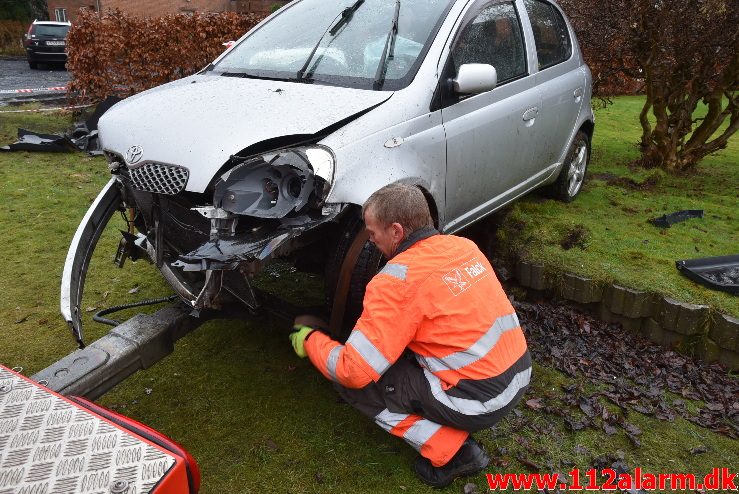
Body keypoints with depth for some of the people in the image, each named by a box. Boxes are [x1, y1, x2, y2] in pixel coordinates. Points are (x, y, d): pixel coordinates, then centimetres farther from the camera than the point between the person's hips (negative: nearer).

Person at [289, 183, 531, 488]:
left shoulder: (397, 281, -20)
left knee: (351, 382, 1)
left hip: (480, 400, -8)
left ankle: (450, 452, 0)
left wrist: (309, 339, 1)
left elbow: (353, 371, -18)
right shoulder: (464, 245, 3)